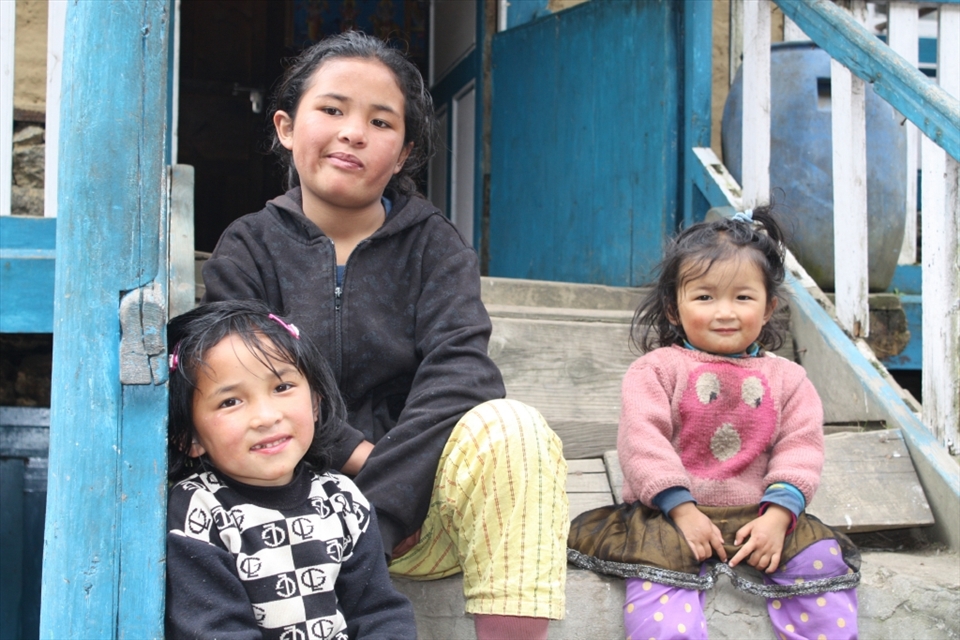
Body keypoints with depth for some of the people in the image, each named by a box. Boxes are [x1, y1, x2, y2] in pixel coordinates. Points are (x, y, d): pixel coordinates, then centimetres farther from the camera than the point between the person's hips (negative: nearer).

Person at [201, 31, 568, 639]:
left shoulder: (434, 242, 6)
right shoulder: (247, 250, 6)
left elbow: (460, 370, -11)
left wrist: (379, 500, -22)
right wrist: (356, 456, -21)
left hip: (417, 509, 1)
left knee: (511, 426, -30)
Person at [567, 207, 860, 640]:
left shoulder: (786, 378, 12)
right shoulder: (657, 368, 2)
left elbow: (801, 445, 3)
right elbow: (641, 438, -8)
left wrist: (777, 515, -13)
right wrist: (682, 510, -18)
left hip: (755, 517, 3)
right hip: (669, 513, -3)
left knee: (821, 557, -18)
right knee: (659, 570, -32)